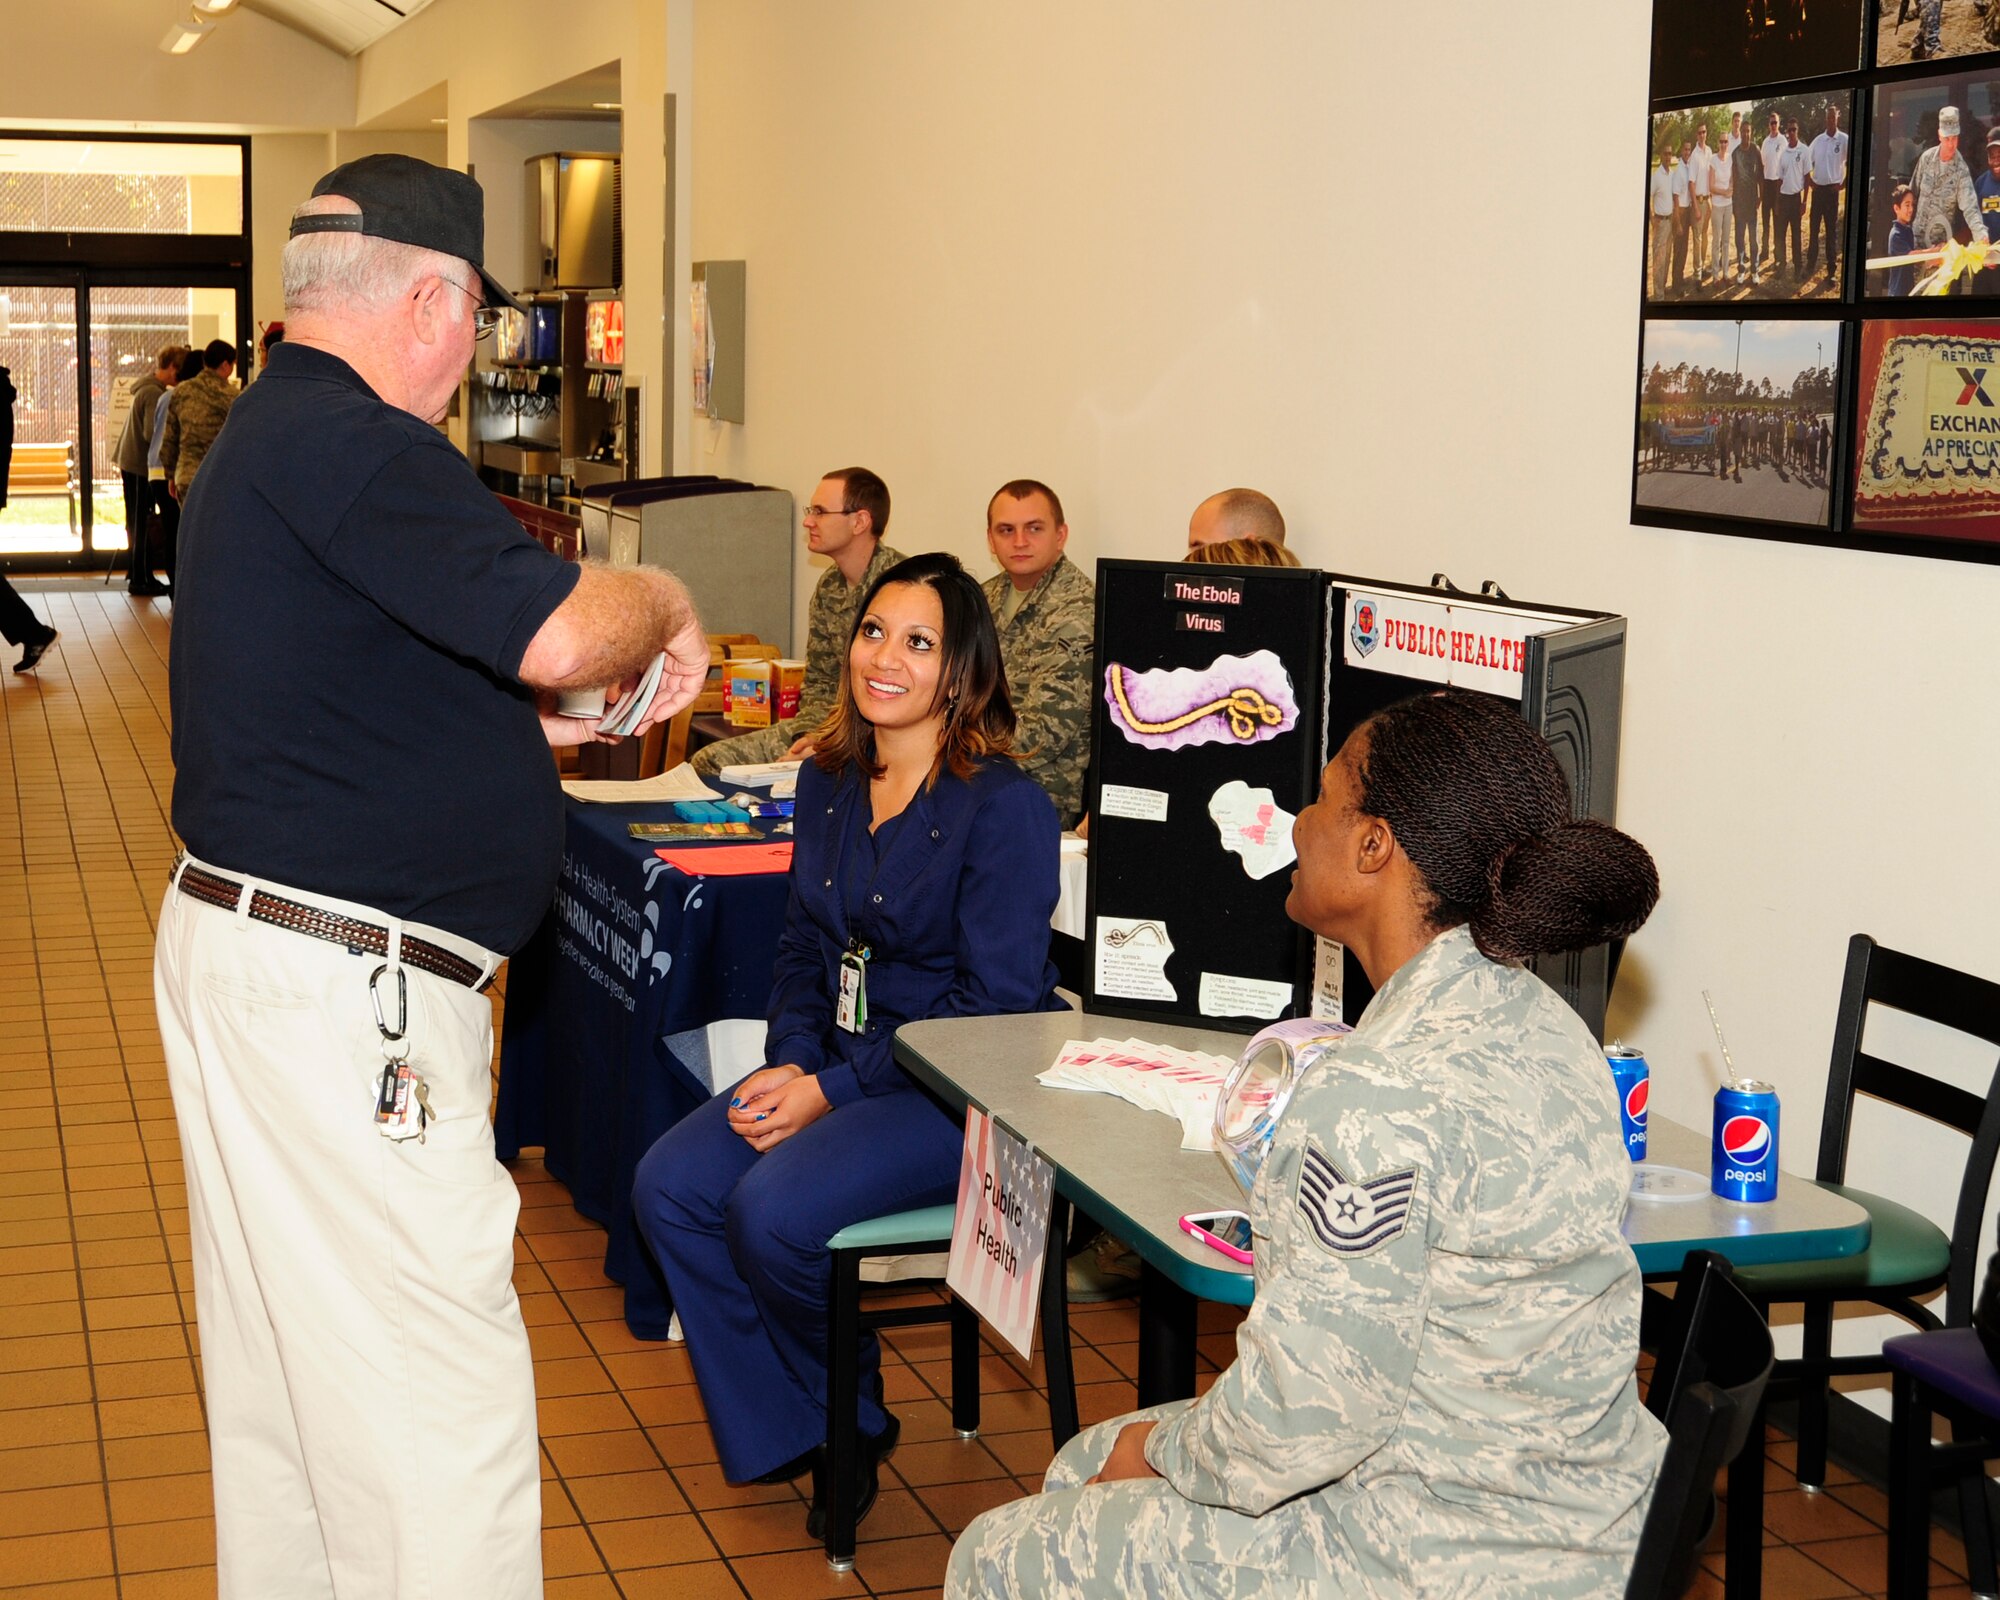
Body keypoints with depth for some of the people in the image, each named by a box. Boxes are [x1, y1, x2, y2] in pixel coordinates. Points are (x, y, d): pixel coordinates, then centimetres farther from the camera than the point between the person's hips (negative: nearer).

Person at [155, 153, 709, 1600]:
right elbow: (557, 629, -26)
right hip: (342, 985, -11)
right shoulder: (352, 447, -18)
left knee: (282, 1370, 19)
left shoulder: (264, 433, 17)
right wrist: (665, 603, -4)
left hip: (239, 940, 11)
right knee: (432, 1390, -6)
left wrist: (550, 719, 18)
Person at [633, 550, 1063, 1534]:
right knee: (669, 1186, -11)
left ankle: (850, 1422, 4)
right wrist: (789, 1062, -4)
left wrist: (834, 1090, -19)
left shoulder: (1002, 806, -15)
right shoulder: (829, 781, 8)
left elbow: (997, 1006, -18)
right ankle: (780, 1435, 4)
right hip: (839, 1064, 8)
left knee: (774, 1211, -26)